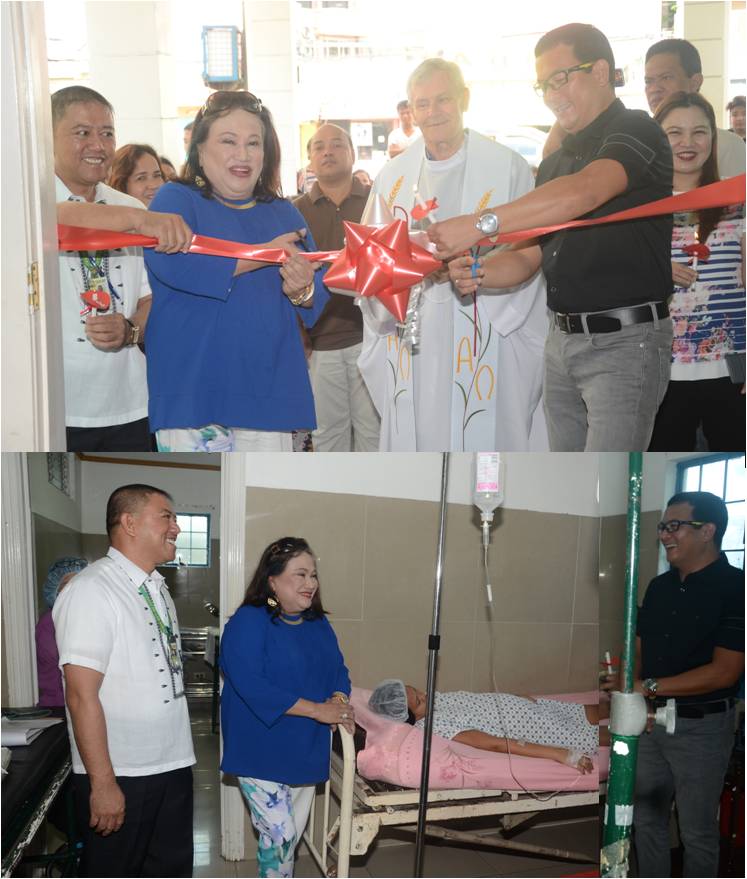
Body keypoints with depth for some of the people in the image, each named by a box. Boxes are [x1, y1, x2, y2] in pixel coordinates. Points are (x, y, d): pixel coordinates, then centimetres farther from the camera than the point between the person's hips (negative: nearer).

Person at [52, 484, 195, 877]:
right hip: (119, 774, -8)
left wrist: (180, 754, 15)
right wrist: (102, 783, -21)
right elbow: (82, 695, -20)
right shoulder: (91, 591, -16)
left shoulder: (158, 589, 11)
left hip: (173, 767, 8)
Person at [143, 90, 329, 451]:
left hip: (268, 394, 5)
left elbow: (318, 300, 13)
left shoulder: (284, 213, 16)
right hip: (193, 391, -5)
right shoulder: (175, 199, 1)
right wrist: (264, 255, -13)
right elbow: (171, 263, -21)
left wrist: (303, 291, -14)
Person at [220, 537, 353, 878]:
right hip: (261, 753, -7)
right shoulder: (248, 623, -15)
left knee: (291, 837, 14)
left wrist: (338, 701, -12)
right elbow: (252, 686, -25)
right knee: (280, 833, -9)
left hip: (305, 752, 7)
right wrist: (318, 710, -25)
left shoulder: (318, 625, 9)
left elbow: (339, 671, 13)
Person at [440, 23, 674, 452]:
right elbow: (527, 257, 14)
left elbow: (583, 193, -29)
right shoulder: (556, 161, 18)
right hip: (563, 340, 8)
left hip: (625, 340, -8)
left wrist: (483, 222, -36)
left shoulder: (637, 133, -8)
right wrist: (480, 272, -8)